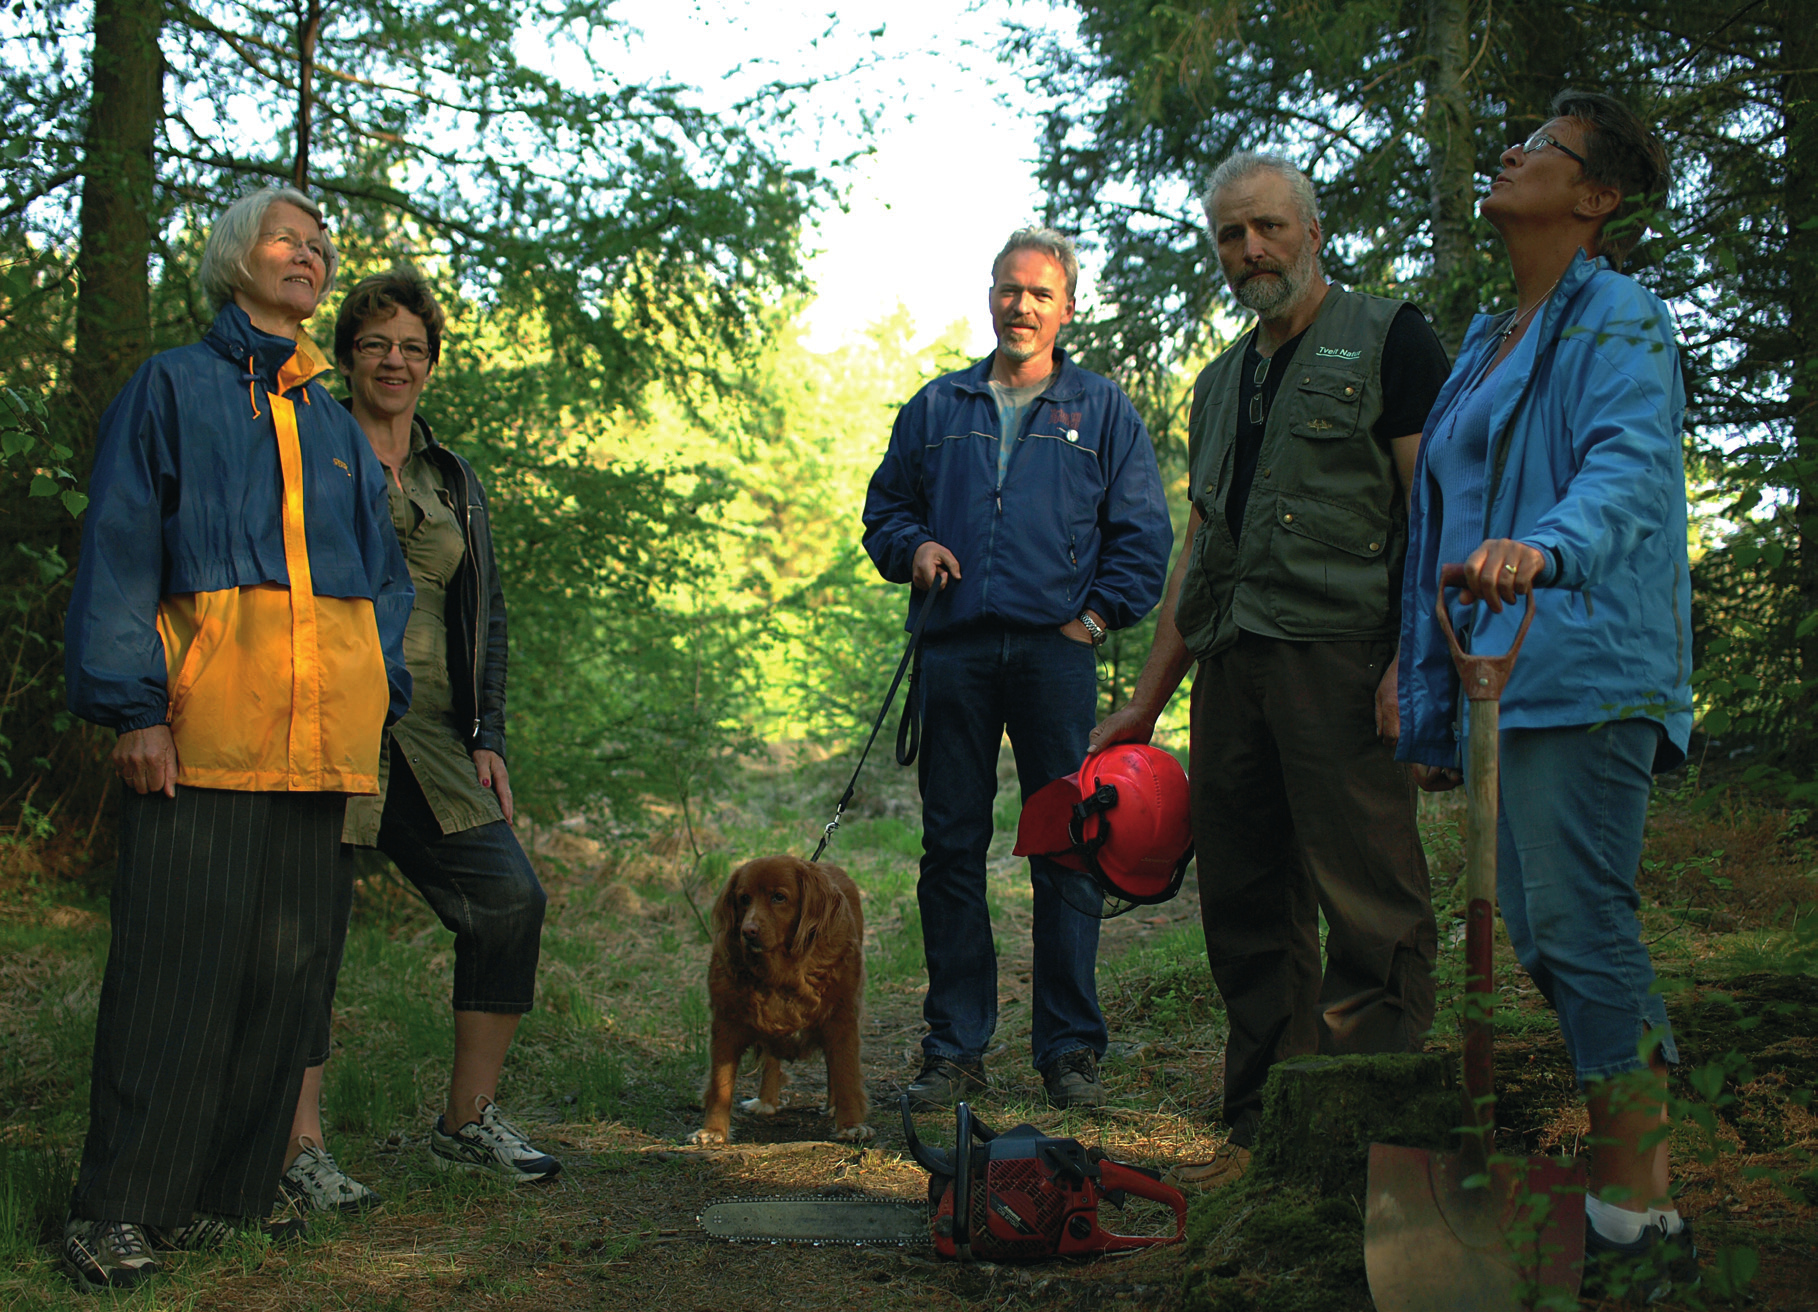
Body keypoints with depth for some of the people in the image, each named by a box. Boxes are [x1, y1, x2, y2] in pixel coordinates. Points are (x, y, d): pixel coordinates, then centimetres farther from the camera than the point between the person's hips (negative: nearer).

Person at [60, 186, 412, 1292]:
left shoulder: (336, 426, 23)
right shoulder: (173, 388, 10)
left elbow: (384, 571, 24)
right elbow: (120, 547, 1)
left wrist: (378, 691, 7)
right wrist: (133, 704, -10)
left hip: (322, 734, 5)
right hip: (202, 720, -5)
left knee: (291, 959, 2)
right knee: (179, 959, -8)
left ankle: (224, 1194, 11)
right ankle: (118, 1206, -1)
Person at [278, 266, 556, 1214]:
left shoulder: (455, 483, 18)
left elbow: (486, 616, 20)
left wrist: (487, 737, 10)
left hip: (430, 738, 5)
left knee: (509, 898, -3)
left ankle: (466, 1124, 9)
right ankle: (300, 1148, 4)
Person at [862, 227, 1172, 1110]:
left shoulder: (1103, 413, 12)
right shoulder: (937, 408, 18)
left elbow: (1142, 535, 8)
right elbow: (883, 508, 23)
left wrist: (1096, 616, -4)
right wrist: (914, 547, 2)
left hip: (1055, 650, -2)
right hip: (956, 649, 2)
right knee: (951, 846, 2)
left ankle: (1071, 1050, 6)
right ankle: (954, 1048, 9)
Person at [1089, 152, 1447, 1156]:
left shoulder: (1387, 339, 5)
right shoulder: (1220, 384, 25)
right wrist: (1145, 702, 21)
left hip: (1342, 658, -7)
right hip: (1229, 664, 7)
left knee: (1368, 905, -9)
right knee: (1246, 912, 7)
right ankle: (1261, 1134, 14)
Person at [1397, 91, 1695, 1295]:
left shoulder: (1621, 319, -3)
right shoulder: (1492, 343, 24)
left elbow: (1631, 466, -22)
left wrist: (1544, 546, -43)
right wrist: (1434, 707, 22)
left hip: (1585, 675, -9)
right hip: (1505, 678, 9)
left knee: (1581, 925, -12)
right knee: (1542, 934, 10)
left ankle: (1637, 1214, -5)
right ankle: (1643, 1191, 19)